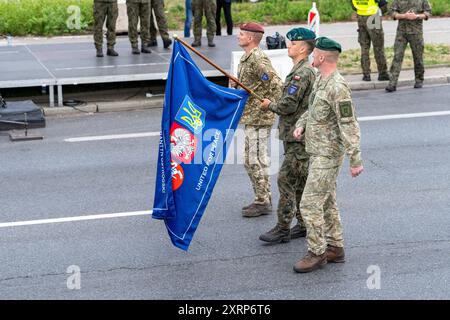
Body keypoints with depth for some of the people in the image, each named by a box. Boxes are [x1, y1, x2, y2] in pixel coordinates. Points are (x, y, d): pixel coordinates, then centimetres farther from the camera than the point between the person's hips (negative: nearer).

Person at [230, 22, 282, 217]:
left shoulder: (258, 60, -19)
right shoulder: (246, 58, 14)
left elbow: (276, 84, -25)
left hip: (259, 119, -11)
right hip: (249, 117, 11)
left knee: (257, 161, -5)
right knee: (250, 161, 16)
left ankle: (263, 203, 3)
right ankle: (263, 199, 24)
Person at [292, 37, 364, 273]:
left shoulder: (337, 87, -22)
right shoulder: (320, 81, 9)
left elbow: (349, 125, -23)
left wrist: (355, 160, -24)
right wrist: (300, 125, 4)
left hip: (327, 155, -10)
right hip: (318, 152, 10)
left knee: (310, 204, -8)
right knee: (327, 203, 16)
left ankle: (317, 253, 3)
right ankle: (335, 248, 26)